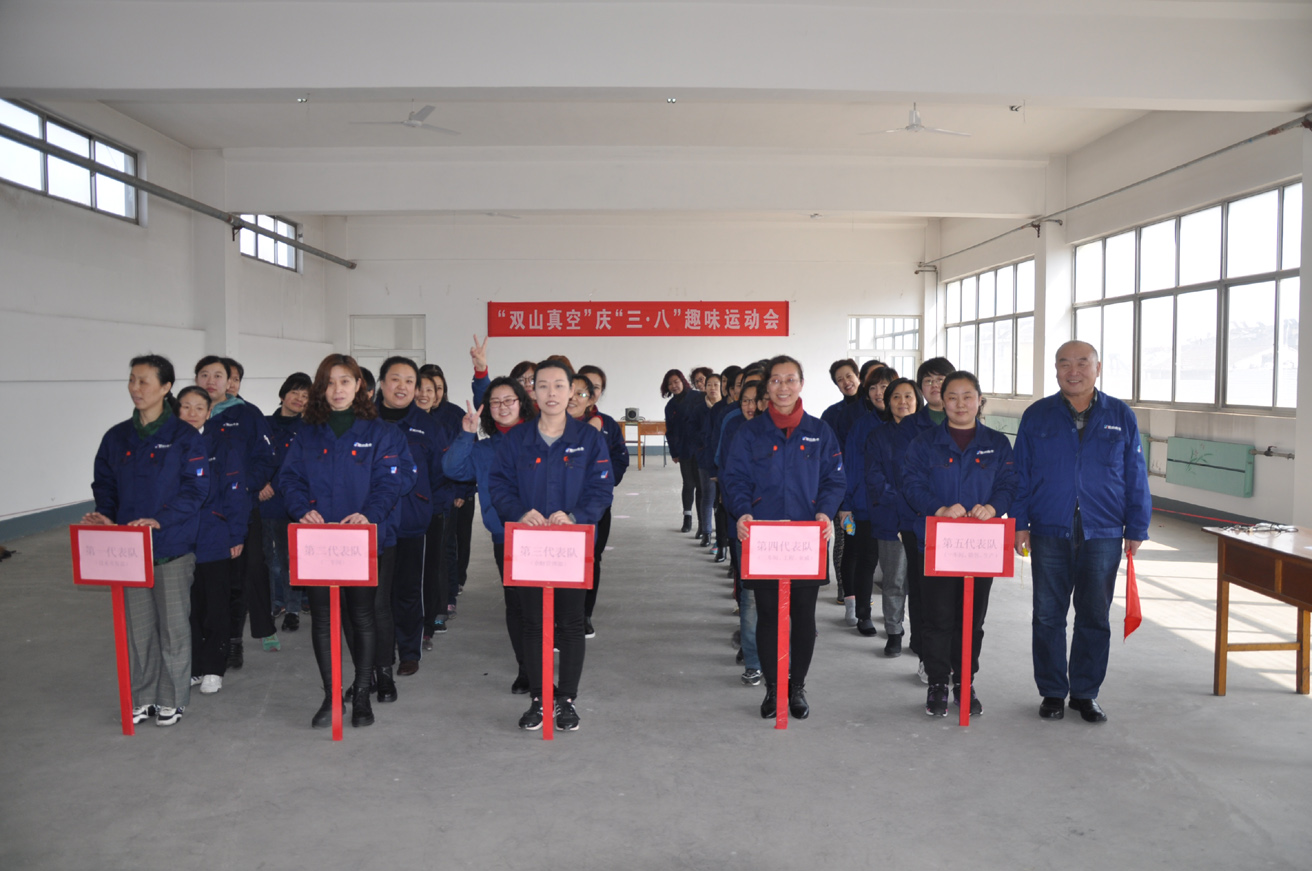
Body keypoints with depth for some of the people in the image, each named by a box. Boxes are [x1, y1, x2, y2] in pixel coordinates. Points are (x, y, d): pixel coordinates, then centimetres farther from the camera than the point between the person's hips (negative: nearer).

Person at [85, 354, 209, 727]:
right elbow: (105, 484, 14)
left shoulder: (185, 436, -6)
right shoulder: (117, 437, 9)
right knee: (137, 624, 9)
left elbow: (195, 488, -11)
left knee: (173, 624, 4)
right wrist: (105, 515, -5)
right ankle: (142, 698, 22)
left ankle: (172, 699, 17)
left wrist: (161, 520, -21)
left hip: (172, 546, -4)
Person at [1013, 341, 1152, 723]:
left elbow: (1135, 477, 8)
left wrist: (1136, 529, 4)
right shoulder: (1036, 416, 4)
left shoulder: (1121, 416, 5)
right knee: (1048, 616, 6)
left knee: (1095, 617, 8)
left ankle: (1085, 693, 23)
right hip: (1049, 533, 0)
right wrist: (1020, 524, -2)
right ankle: (1052, 692, 20)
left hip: (1102, 534, 1)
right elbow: (1020, 475, 5)